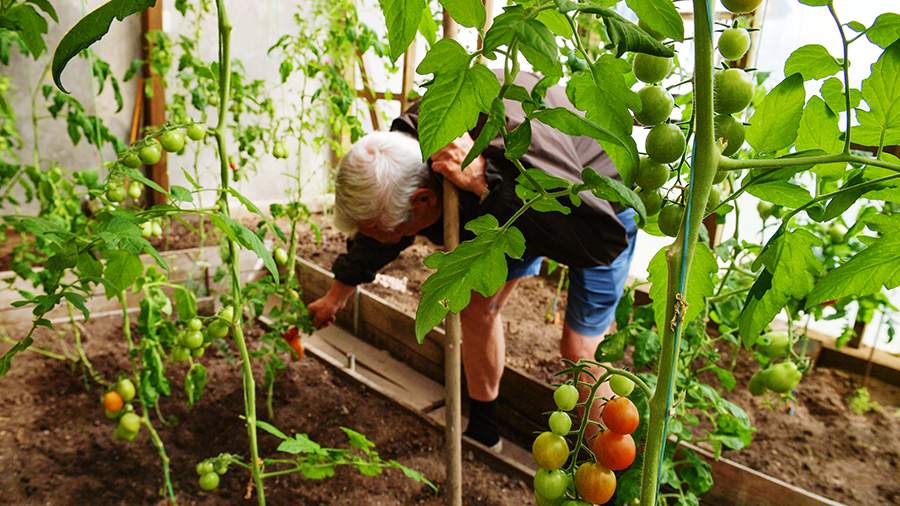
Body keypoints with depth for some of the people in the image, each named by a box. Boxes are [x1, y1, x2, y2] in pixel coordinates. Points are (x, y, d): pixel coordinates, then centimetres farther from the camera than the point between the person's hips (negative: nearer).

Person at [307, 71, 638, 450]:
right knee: (478, 307, 4)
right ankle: (482, 428, 26)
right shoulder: (408, 142, -22)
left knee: (578, 348, -8)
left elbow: (603, 240, -52)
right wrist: (337, 294, 13)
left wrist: (485, 182, -53)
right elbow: (379, 222, -1)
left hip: (601, 200, -6)